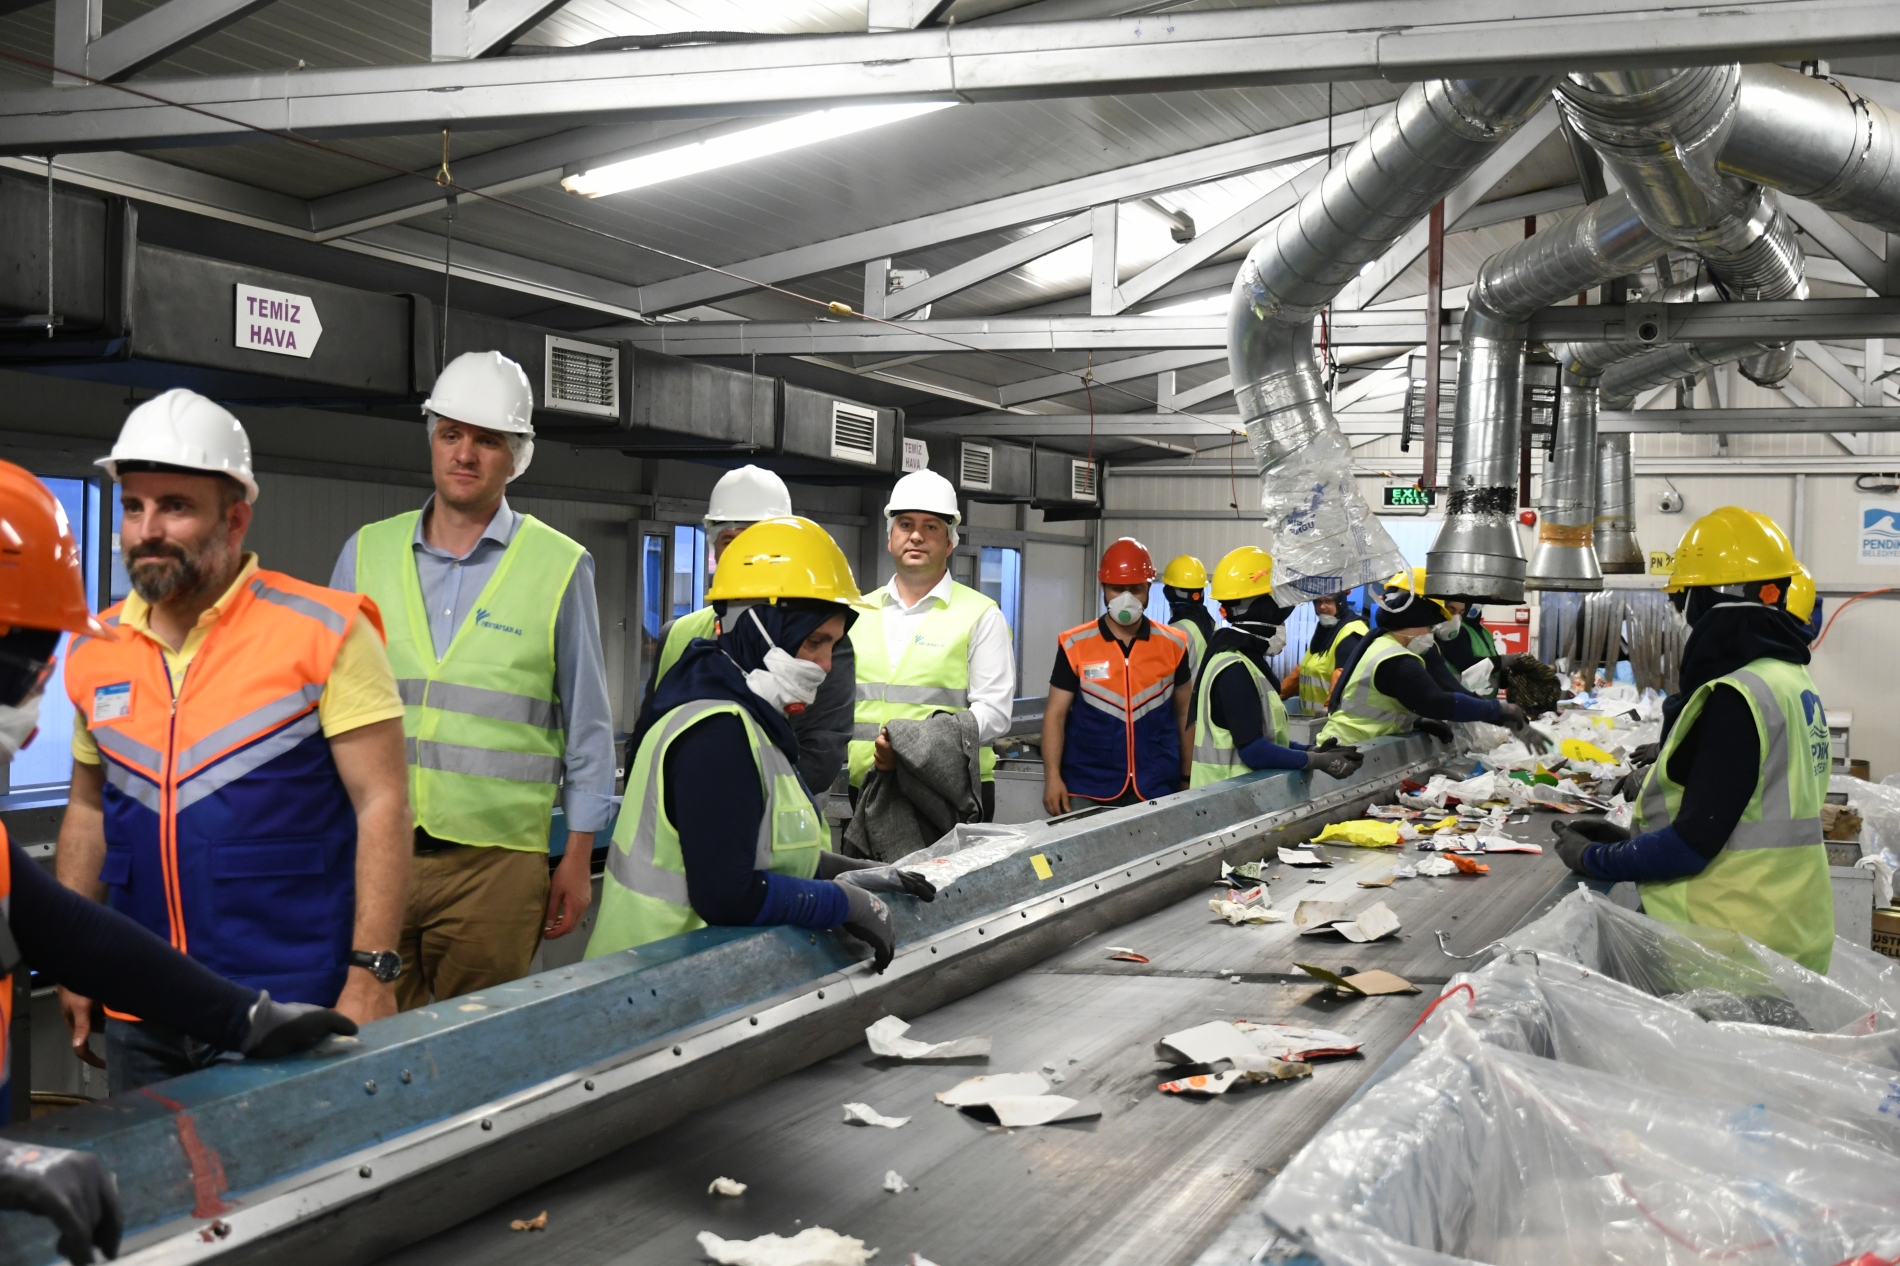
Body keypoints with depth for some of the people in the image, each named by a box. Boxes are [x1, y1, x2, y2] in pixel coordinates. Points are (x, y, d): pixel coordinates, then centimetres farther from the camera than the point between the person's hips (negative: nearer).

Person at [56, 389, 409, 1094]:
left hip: (289, 1011, -5)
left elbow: (382, 806, -11)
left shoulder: (323, 633, -9)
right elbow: (88, 812, 18)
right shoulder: (95, 652, 7)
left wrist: (371, 975, -15)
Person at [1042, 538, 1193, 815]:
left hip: (1157, 791, 1)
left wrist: (1189, 778, 11)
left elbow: (1185, 714, 13)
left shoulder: (1173, 645, 4)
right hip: (1088, 791, -1)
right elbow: (1055, 715, -1)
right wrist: (1052, 777, -10)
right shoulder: (1075, 646, -2)